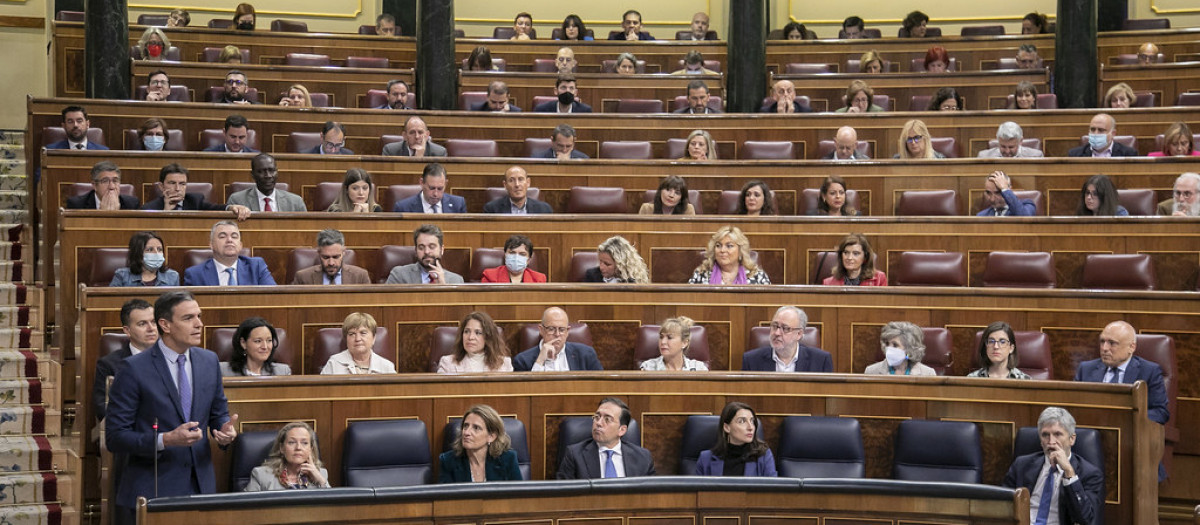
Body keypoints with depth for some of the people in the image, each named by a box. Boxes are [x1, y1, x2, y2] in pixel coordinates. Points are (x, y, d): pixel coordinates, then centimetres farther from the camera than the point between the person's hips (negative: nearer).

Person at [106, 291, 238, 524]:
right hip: (151, 491, -5)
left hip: (201, 487, 5)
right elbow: (114, 437, -11)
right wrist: (165, 440, -24)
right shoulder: (134, 370, -11)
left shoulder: (209, 361, 6)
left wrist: (226, 430, -7)